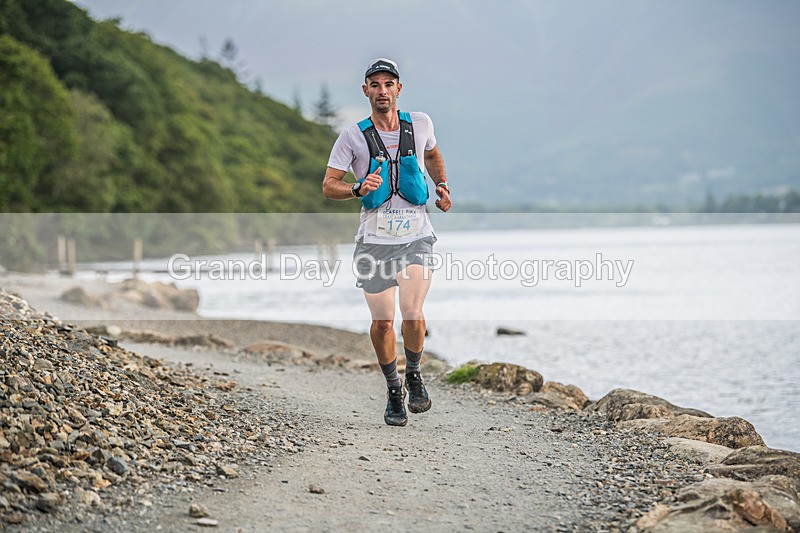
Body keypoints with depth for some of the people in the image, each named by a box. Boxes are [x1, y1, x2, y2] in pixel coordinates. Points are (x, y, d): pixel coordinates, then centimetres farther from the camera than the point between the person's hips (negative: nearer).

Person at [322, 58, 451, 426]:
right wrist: (358, 189, -21)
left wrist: (442, 185, 12)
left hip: (416, 237, 0)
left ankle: (414, 374, 13)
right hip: (374, 240, 0)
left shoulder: (420, 124, 4)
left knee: (412, 313, -16)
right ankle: (393, 389, 24)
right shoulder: (353, 136, -3)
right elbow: (328, 186, -2)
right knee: (382, 322, 0)